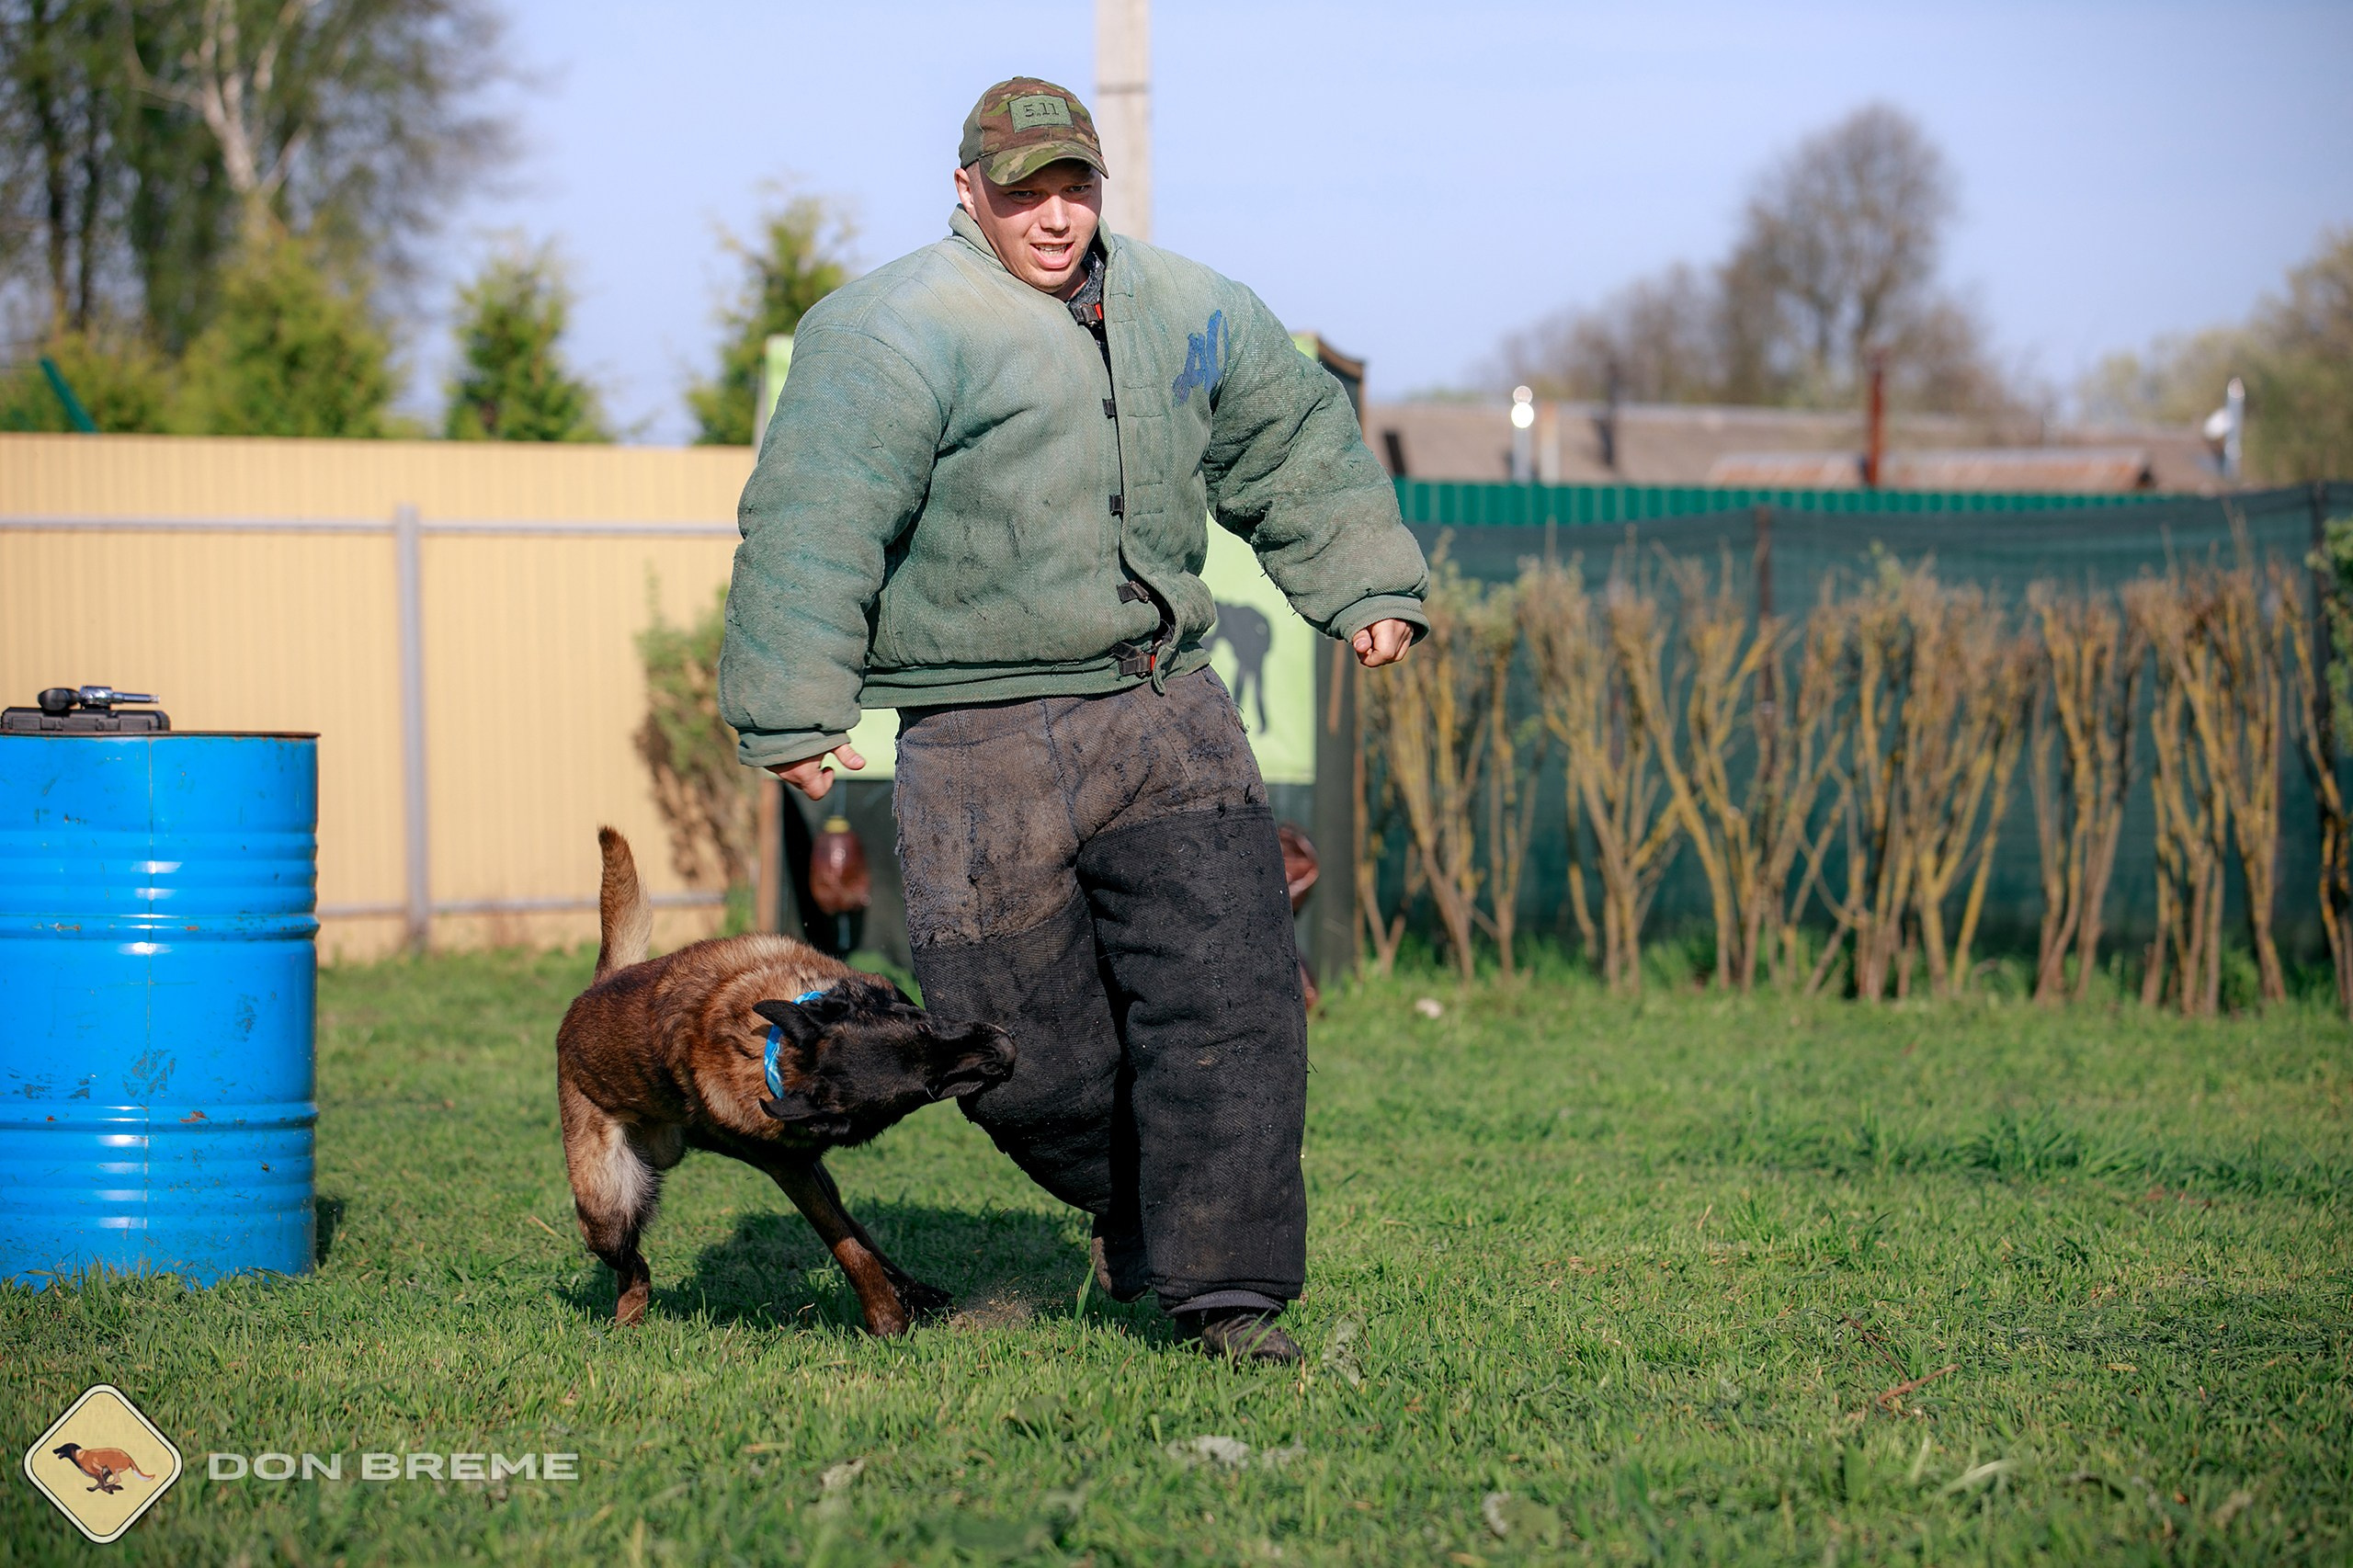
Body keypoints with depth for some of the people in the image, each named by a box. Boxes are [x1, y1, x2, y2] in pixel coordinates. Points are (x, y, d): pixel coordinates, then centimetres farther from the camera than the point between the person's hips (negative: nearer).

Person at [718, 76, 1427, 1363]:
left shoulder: (1184, 316, 11)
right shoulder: (895, 335, -10)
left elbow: (1297, 442, 27)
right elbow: (813, 528, -14)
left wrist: (1366, 588, 24)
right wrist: (793, 715, -17)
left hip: (1165, 713, 4)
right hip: (986, 745, -4)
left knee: (1226, 1000, -8)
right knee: (1018, 1038, 1)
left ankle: (1225, 1284, -4)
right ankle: (1129, 1200, 30)